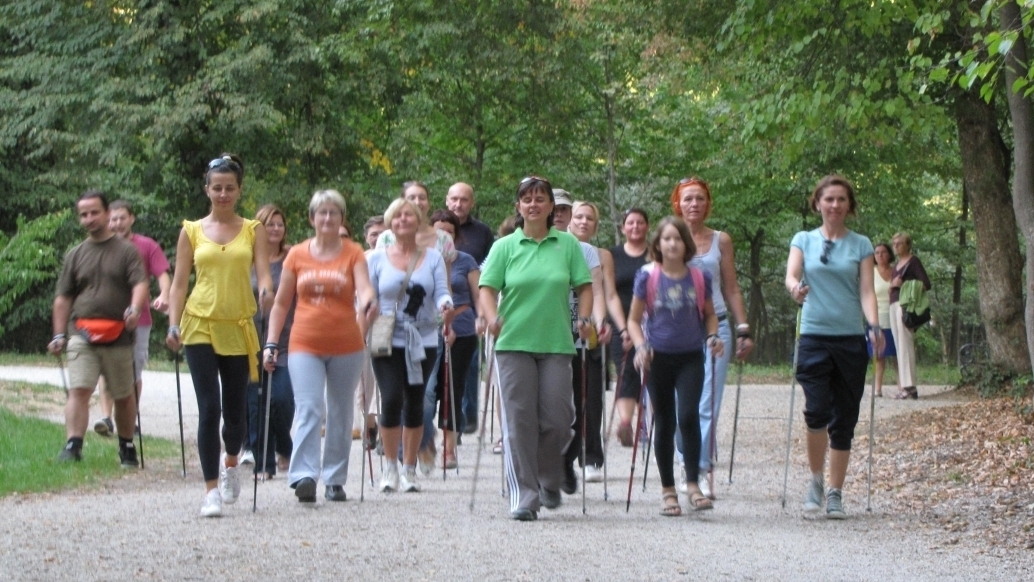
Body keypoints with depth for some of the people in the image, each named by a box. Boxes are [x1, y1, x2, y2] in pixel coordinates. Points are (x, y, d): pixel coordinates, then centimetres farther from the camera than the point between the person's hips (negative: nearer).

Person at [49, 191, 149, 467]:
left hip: (119, 337, -1)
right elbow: (63, 297, 15)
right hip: (82, 334, 1)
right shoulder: (75, 255, 13)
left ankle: (127, 447, 26)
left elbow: (140, 284, -8)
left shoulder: (127, 250, 4)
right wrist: (59, 335, 8)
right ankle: (73, 446, -23)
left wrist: (135, 307, -29)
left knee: (124, 396, 10)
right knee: (78, 390, -15)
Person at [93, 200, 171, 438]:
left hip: (138, 320, -1)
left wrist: (164, 296, -24)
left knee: (134, 372, 6)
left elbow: (163, 275, -4)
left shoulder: (147, 246, 2)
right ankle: (106, 417, -17)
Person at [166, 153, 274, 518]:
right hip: (200, 326, -1)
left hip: (239, 327, 1)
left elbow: (263, 273, -3)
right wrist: (173, 324, -6)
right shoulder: (192, 231, 6)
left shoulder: (253, 231, 7)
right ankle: (212, 490, -6)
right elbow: (179, 282, 5)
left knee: (236, 409, 6)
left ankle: (231, 464, 37)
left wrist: (267, 291, -26)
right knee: (209, 409, -10)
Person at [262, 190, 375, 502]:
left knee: (341, 414, 8)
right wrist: (271, 343, 4)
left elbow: (364, 288, -12)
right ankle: (304, 476, -22)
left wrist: (368, 302, -36)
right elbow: (281, 304, 10)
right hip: (305, 346, 0)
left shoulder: (353, 253, 3)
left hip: (346, 346, 0)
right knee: (308, 409, -14)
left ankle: (335, 480, 17)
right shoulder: (297, 255, 6)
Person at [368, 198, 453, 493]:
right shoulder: (377, 258, 5)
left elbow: (441, 292, -3)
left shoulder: (433, 257, 7)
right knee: (392, 399, -13)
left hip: (423, 342, 1)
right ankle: (390, 467, 1)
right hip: (387, 343, -1)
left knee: (415, 403, 6)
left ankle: (409, 469, 16)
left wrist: (445, 306, -26)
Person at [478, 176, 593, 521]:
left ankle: (550, 481, 23)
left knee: (556, 420, -3)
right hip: (514, 343, -1)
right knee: (519, 422, -3)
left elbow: (584, 286, 10)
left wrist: (585, 318, -7)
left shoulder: (568, 245, 7)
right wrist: (491, 317, -18)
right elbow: (487, 288, 0)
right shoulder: (505, 247, 5)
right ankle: (523, 496, 2)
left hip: (556, 343, 1)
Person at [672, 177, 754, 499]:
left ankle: (702, 472, -10)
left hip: (715, 328, 0)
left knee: (707, 405, -9)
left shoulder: (721, 240, 9)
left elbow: (732, 289, 13)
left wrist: (744, 330, 7)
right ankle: (688, 467, 12)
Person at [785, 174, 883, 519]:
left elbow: (866, 291, 1)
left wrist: (874, 326, -17)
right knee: (817, 410, -17)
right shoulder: (804, 241, 9)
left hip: (851, 339, 1)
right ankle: (815, 481, 3)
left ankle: (835, 494, 13)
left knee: (844, 419, 3)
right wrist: (795, 289, -30)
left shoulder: (861, 245, 8)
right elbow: (791, 274, -5)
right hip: (814, 336, -1)